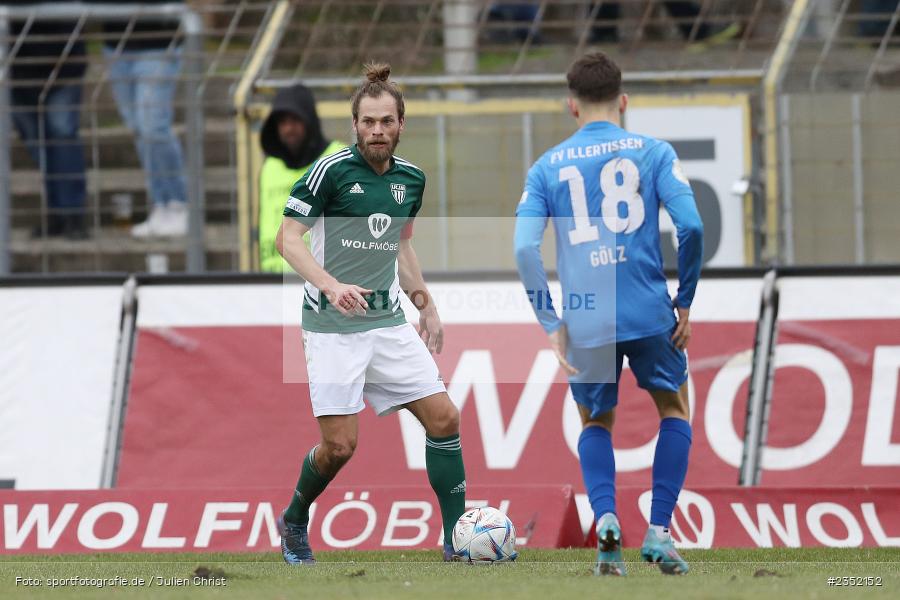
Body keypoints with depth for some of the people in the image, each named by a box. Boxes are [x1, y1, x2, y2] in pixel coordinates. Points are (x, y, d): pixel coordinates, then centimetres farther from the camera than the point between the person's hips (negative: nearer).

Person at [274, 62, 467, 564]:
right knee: (340, 444, -9)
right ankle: (294, 523, 20)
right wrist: (331, 285, -27)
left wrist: (427, 306, 19)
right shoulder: (331, 171, -11)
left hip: (390, 324, 6)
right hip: (334, 328, -6)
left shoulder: (411, 178, 8)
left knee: (444, 417, -3)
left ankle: (458, 540, 5)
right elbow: (288, 239, -13)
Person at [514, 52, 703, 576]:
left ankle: (605, 518, -5)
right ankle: (659, 532, 7)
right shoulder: (653, 153, 3)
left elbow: (525, 249, -2)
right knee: (674, 410, 21)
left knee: (596, 424, 22)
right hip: (649, 315, -1)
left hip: (586, 326, 1)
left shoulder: (548, 167, 8)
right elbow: (691, 226, -8)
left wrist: (552, 325, 2)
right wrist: (685, 301, 3)